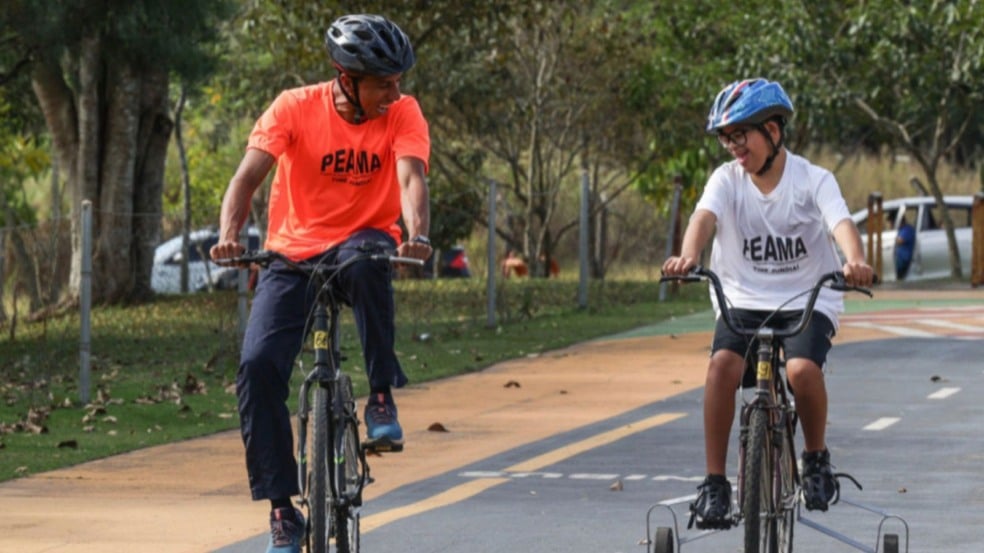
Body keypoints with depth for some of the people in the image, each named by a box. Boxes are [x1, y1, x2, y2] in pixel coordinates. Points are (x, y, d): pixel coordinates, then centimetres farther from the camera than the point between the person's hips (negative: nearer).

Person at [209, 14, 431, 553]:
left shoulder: (402, 113, -10)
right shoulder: (295, 107, -13)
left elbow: (411, 177, -25)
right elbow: (249, 174, -22)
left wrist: (418, 234, -46)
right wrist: (228, 235, -41)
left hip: (363, 241, 0)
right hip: (295, 252, 1)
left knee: (366, 262, -39)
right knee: (258, 366, -18)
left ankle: (382, 397, -22)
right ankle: (282, 509, -7)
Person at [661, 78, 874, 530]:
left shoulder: (813, 180, -7)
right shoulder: (727, 179, -3)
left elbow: (841, 223, -25)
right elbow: (704, 216, -22)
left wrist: (855, 261, -48)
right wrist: (687, 255, -46)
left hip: (807, 300, -2)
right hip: (744, 299, 2)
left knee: (802, 369, -30)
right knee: (722, 364, -28)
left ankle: (816, 456, 0)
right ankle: (714, 483, -18)